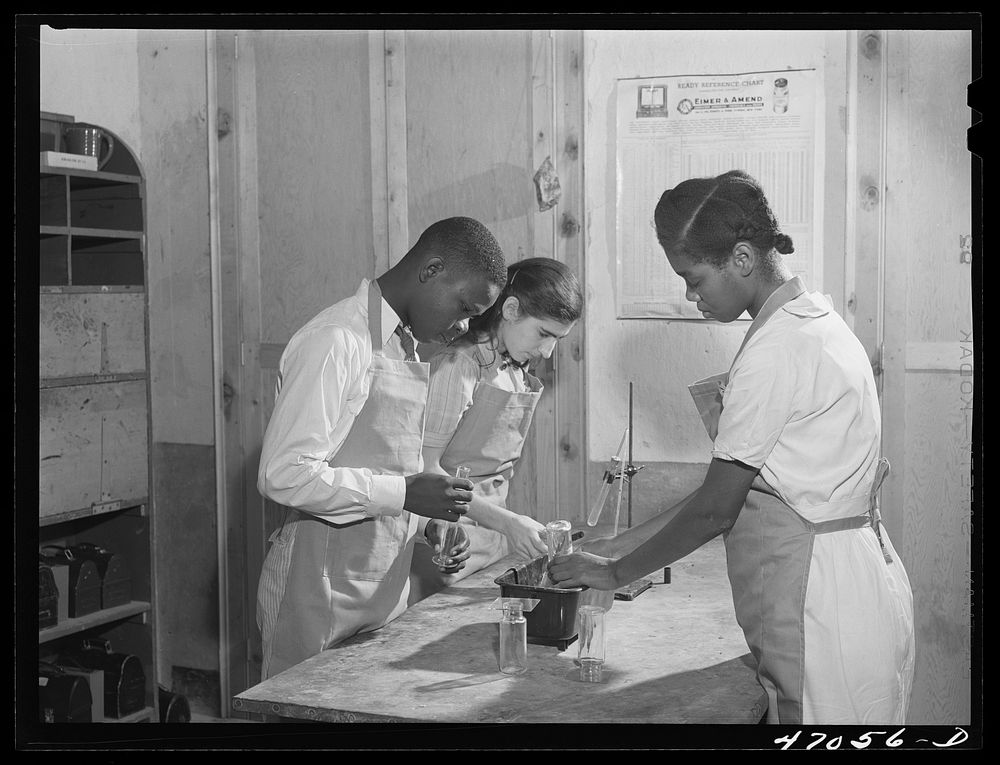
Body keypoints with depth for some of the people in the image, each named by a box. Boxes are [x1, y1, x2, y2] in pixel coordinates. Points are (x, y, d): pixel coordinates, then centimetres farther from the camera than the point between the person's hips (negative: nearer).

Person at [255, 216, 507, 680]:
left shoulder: (405, 348, 14)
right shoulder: (336, 341, -16)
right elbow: (283, 475, -22)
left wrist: (428, 524, 4)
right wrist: (403, 494, -22)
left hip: (386, 586, 8)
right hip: (322, 594, -8)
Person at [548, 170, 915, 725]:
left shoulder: (776, 351, -18)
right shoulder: (811, 319, 11)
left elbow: (716, 508, -16)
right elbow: (735, 484, 13)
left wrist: (617, 572, -3)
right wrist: (621, 544, 11)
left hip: (823, 599, -9)